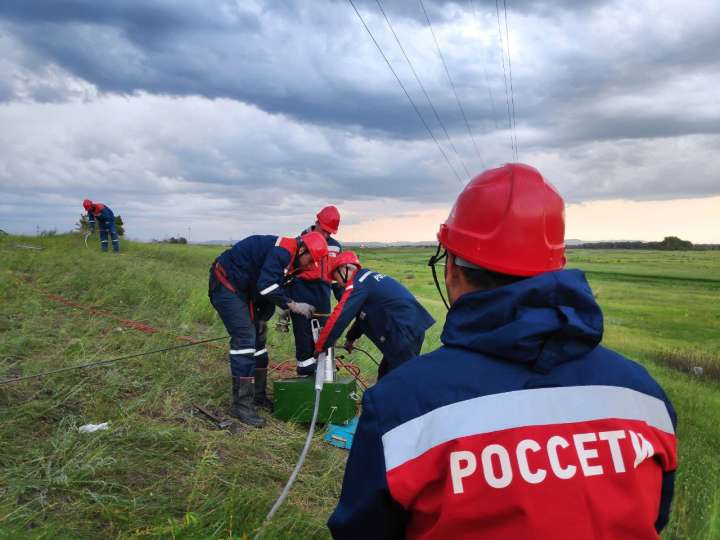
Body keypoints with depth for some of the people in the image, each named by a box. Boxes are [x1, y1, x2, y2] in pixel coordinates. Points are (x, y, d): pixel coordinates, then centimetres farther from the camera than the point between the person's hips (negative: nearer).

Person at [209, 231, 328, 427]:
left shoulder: (290, 259, 8)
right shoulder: (282, 251, -24)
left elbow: (272, 286, 12)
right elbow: (266, 286, -32)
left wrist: (263, 318, 5)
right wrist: (293, 305, -25)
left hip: (242, 289, 11)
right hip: (226, 284, -11)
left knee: (258, 336, 14)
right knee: (244, 338, -15)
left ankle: (258, 395, 24)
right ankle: (241, 405, -10)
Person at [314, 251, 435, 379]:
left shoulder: (357, 284, -10)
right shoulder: (368, 278, 18)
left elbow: (339, 317, -13)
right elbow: (363, 314, 29)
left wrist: (320, 346, -4)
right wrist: (351, 338, 36)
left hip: (405, 333, -10)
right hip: (413, 328, 10)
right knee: (385, 376, 19)